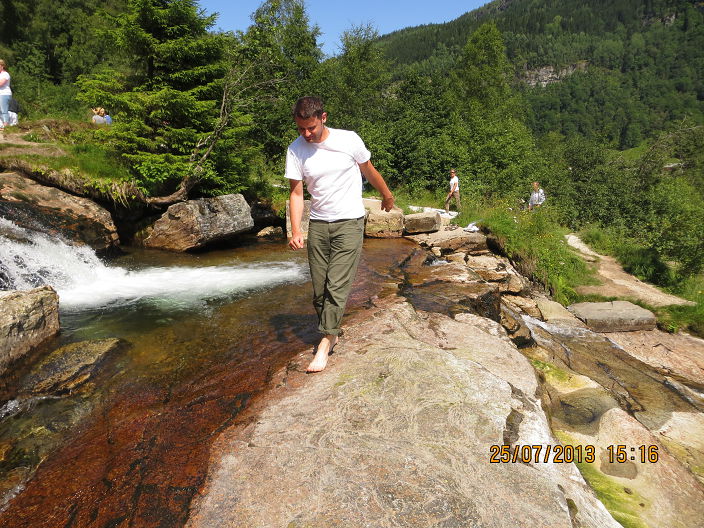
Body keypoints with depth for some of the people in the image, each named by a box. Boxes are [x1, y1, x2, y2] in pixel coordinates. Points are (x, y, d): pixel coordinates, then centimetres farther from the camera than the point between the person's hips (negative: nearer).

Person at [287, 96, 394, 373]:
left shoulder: (349, 140, -7)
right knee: (319, 288, 5)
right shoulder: (295, 150, -2)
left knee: (337, 285, -10)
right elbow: (296, 193, -2)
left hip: (349, 222, -3)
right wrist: (295, 230, -14)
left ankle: (325, 342, -2)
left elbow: (369, 171, 9)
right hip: (318, 224, 3)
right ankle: (331, 332, 23)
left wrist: (387, 195, 23)